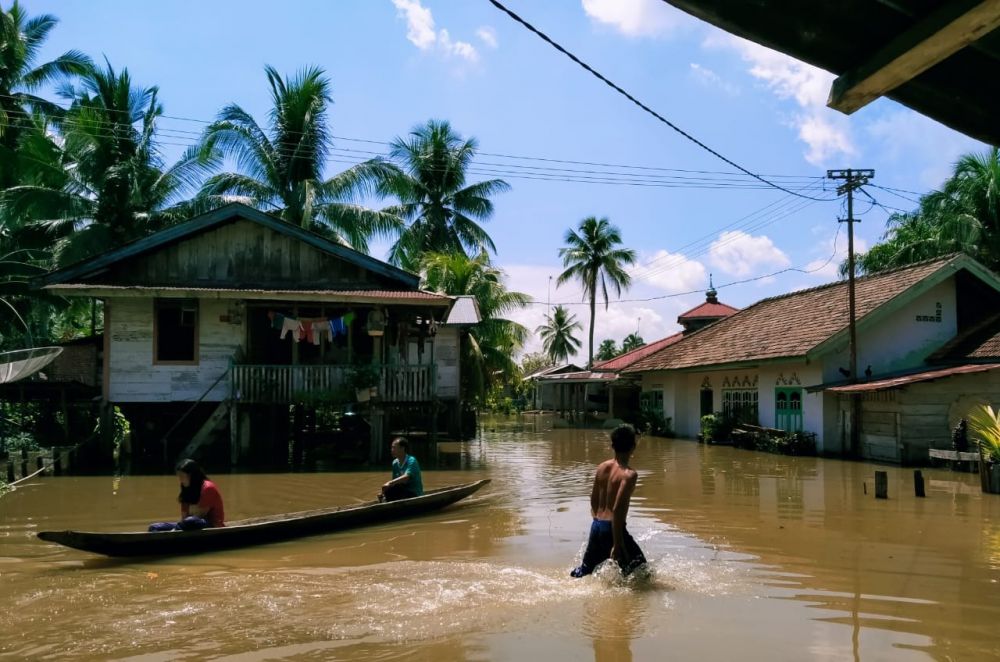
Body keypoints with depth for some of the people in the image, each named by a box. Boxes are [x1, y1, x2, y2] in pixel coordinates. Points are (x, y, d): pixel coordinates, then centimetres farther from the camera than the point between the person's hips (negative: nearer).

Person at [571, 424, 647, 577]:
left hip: (596, 526, 7)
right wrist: (617, 545, -22)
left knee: (585, 570, 22)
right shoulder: (629, 474, -16)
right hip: (612, 529, -7)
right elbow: (617, 510, -23)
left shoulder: (602, 467, 6)